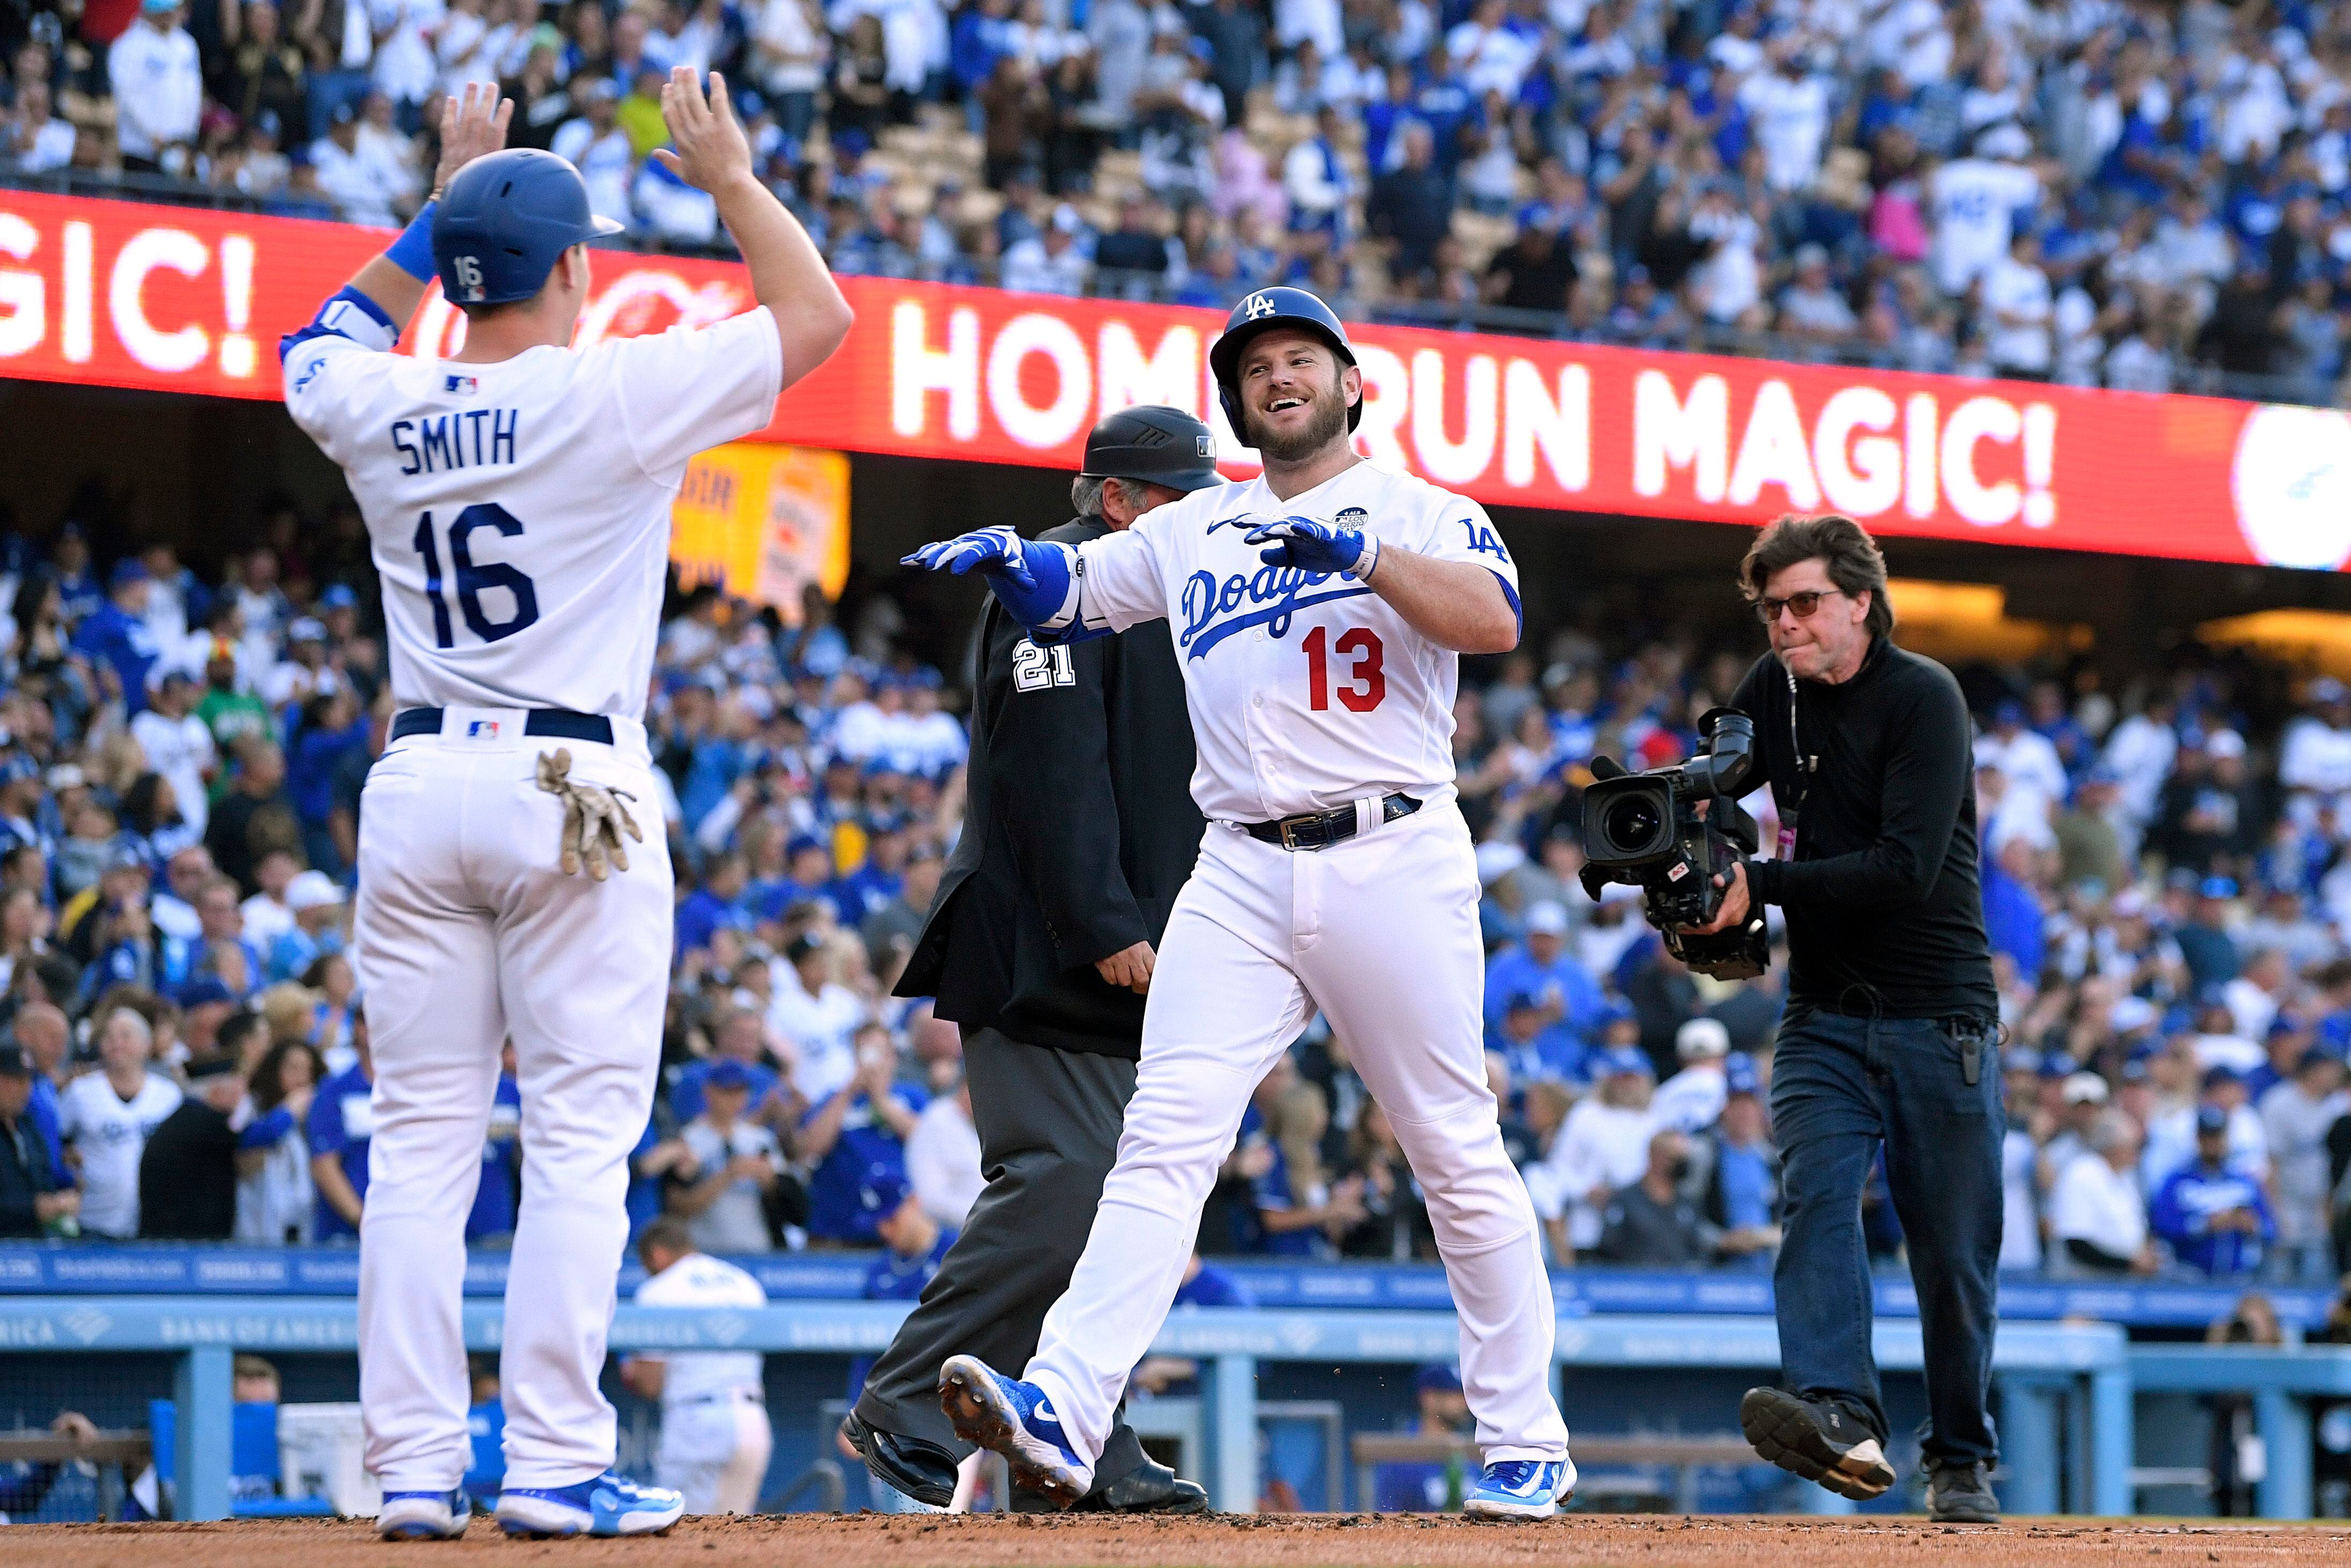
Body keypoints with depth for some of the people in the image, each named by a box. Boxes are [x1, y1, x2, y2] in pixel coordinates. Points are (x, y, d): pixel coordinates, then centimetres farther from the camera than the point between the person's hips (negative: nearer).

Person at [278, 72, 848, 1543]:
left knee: (422, 1141, 6)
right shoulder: (615, 398, -8)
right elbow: (818, 315, 1)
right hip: (574, 793, -5)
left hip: (417, 789, 5)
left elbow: (326, 342, 31)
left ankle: (416, 1465, 3)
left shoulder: (380, 414, 5)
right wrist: (729, 176, 11)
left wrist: (439, 209, 30)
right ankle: (553, 1464, -8)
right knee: (582, 1133, -2)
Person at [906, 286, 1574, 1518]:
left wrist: (1359, 552, -24)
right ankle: (1061, 1412, -25)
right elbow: (1060, 591, 20)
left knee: (1459, 1156, 2)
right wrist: (1003, 556, -3)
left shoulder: (1417, 510, 5)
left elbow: (1494, 621, -12)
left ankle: (1525, 1443, 12)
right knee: (1165, 1137, -12)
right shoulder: (1192, 532, 19)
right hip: (1241, 873, 3)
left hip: (1392, 858, -3)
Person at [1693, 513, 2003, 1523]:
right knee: (1815, 1193, -20)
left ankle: (1960, 1460, 14)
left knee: (1954, 1249, 0)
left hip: (1938, 1015, -4)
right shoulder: (1770, 694, 8)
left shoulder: (1923, 699, -11)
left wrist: (1762, 887, -24)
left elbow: (1907, 867, -21)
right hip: (1825, 1013, 4)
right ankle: (1841, 1419, -36)